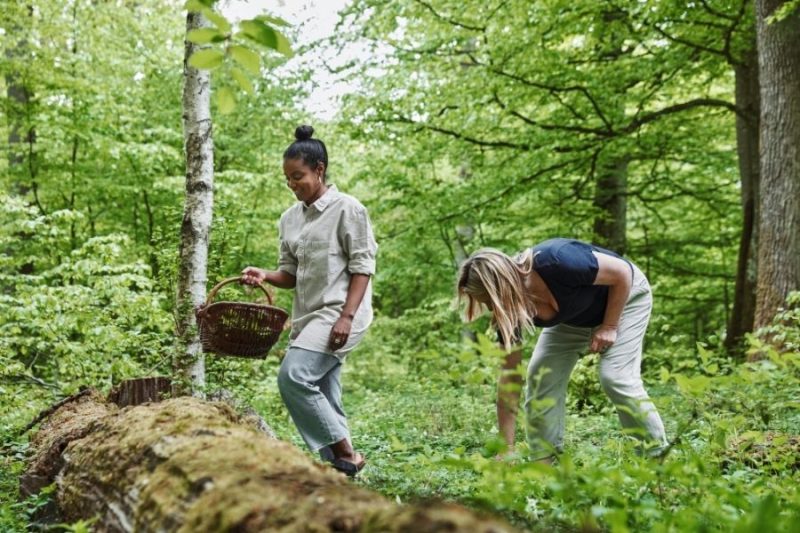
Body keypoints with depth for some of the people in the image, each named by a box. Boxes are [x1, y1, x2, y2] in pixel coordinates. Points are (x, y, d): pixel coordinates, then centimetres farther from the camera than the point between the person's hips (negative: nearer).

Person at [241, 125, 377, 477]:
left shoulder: (347, 209, -6)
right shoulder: (290, 218, 13)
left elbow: (362, 267, -10)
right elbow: (291, 273, 15)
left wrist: (346, 316, -19)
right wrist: (265, 276, -7)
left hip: (339, 312, -7)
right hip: (307, 315, 8)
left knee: (293, 376, -21)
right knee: (324, 396, 7)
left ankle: (345, 454, -10)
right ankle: (338, 463, 14)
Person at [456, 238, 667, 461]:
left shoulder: (555, 263, -41)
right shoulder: (509, 309, -22)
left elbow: (623, 273, -24)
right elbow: (510, 376, -17)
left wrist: (609, 327, -22)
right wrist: (507, 449, -18)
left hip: (624, 295, -5)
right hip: (572, 317, 6)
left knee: (616, 379, -19)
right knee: (540, 377, -8)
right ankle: (542, 463, 1)